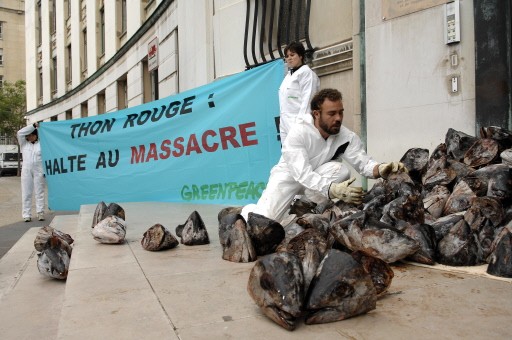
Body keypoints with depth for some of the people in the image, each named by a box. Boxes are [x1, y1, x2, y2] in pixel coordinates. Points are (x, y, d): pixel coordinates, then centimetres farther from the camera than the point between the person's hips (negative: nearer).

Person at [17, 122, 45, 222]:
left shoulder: (41, 144, 5)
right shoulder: (24, 144, 11)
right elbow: (20, 133, -2)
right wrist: (33, 126, -4)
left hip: (39, 171, -2)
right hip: (26, 170, 2)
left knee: (39, 192, 1)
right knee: (26, 193, 1)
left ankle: (40, 213, 5)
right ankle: (27, 215, 3)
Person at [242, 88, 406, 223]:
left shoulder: (347, 136, -17)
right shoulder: (298, 133, -30)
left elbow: (364, 163, -23)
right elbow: (303, 174, -40)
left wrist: (380, 168, -48)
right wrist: (333, 189, -57)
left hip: (318, 177, 4)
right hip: (288, 176, -3)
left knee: (340, 169, -29)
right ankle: (249, 211, 16)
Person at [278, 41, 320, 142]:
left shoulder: (306, 72, -2)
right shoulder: (288, 75, 21)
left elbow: (307, 99, -11)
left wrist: (301, 122, -18)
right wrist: (282, 122, 14)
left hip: (299, 122, -7)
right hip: (286, 124, 8)